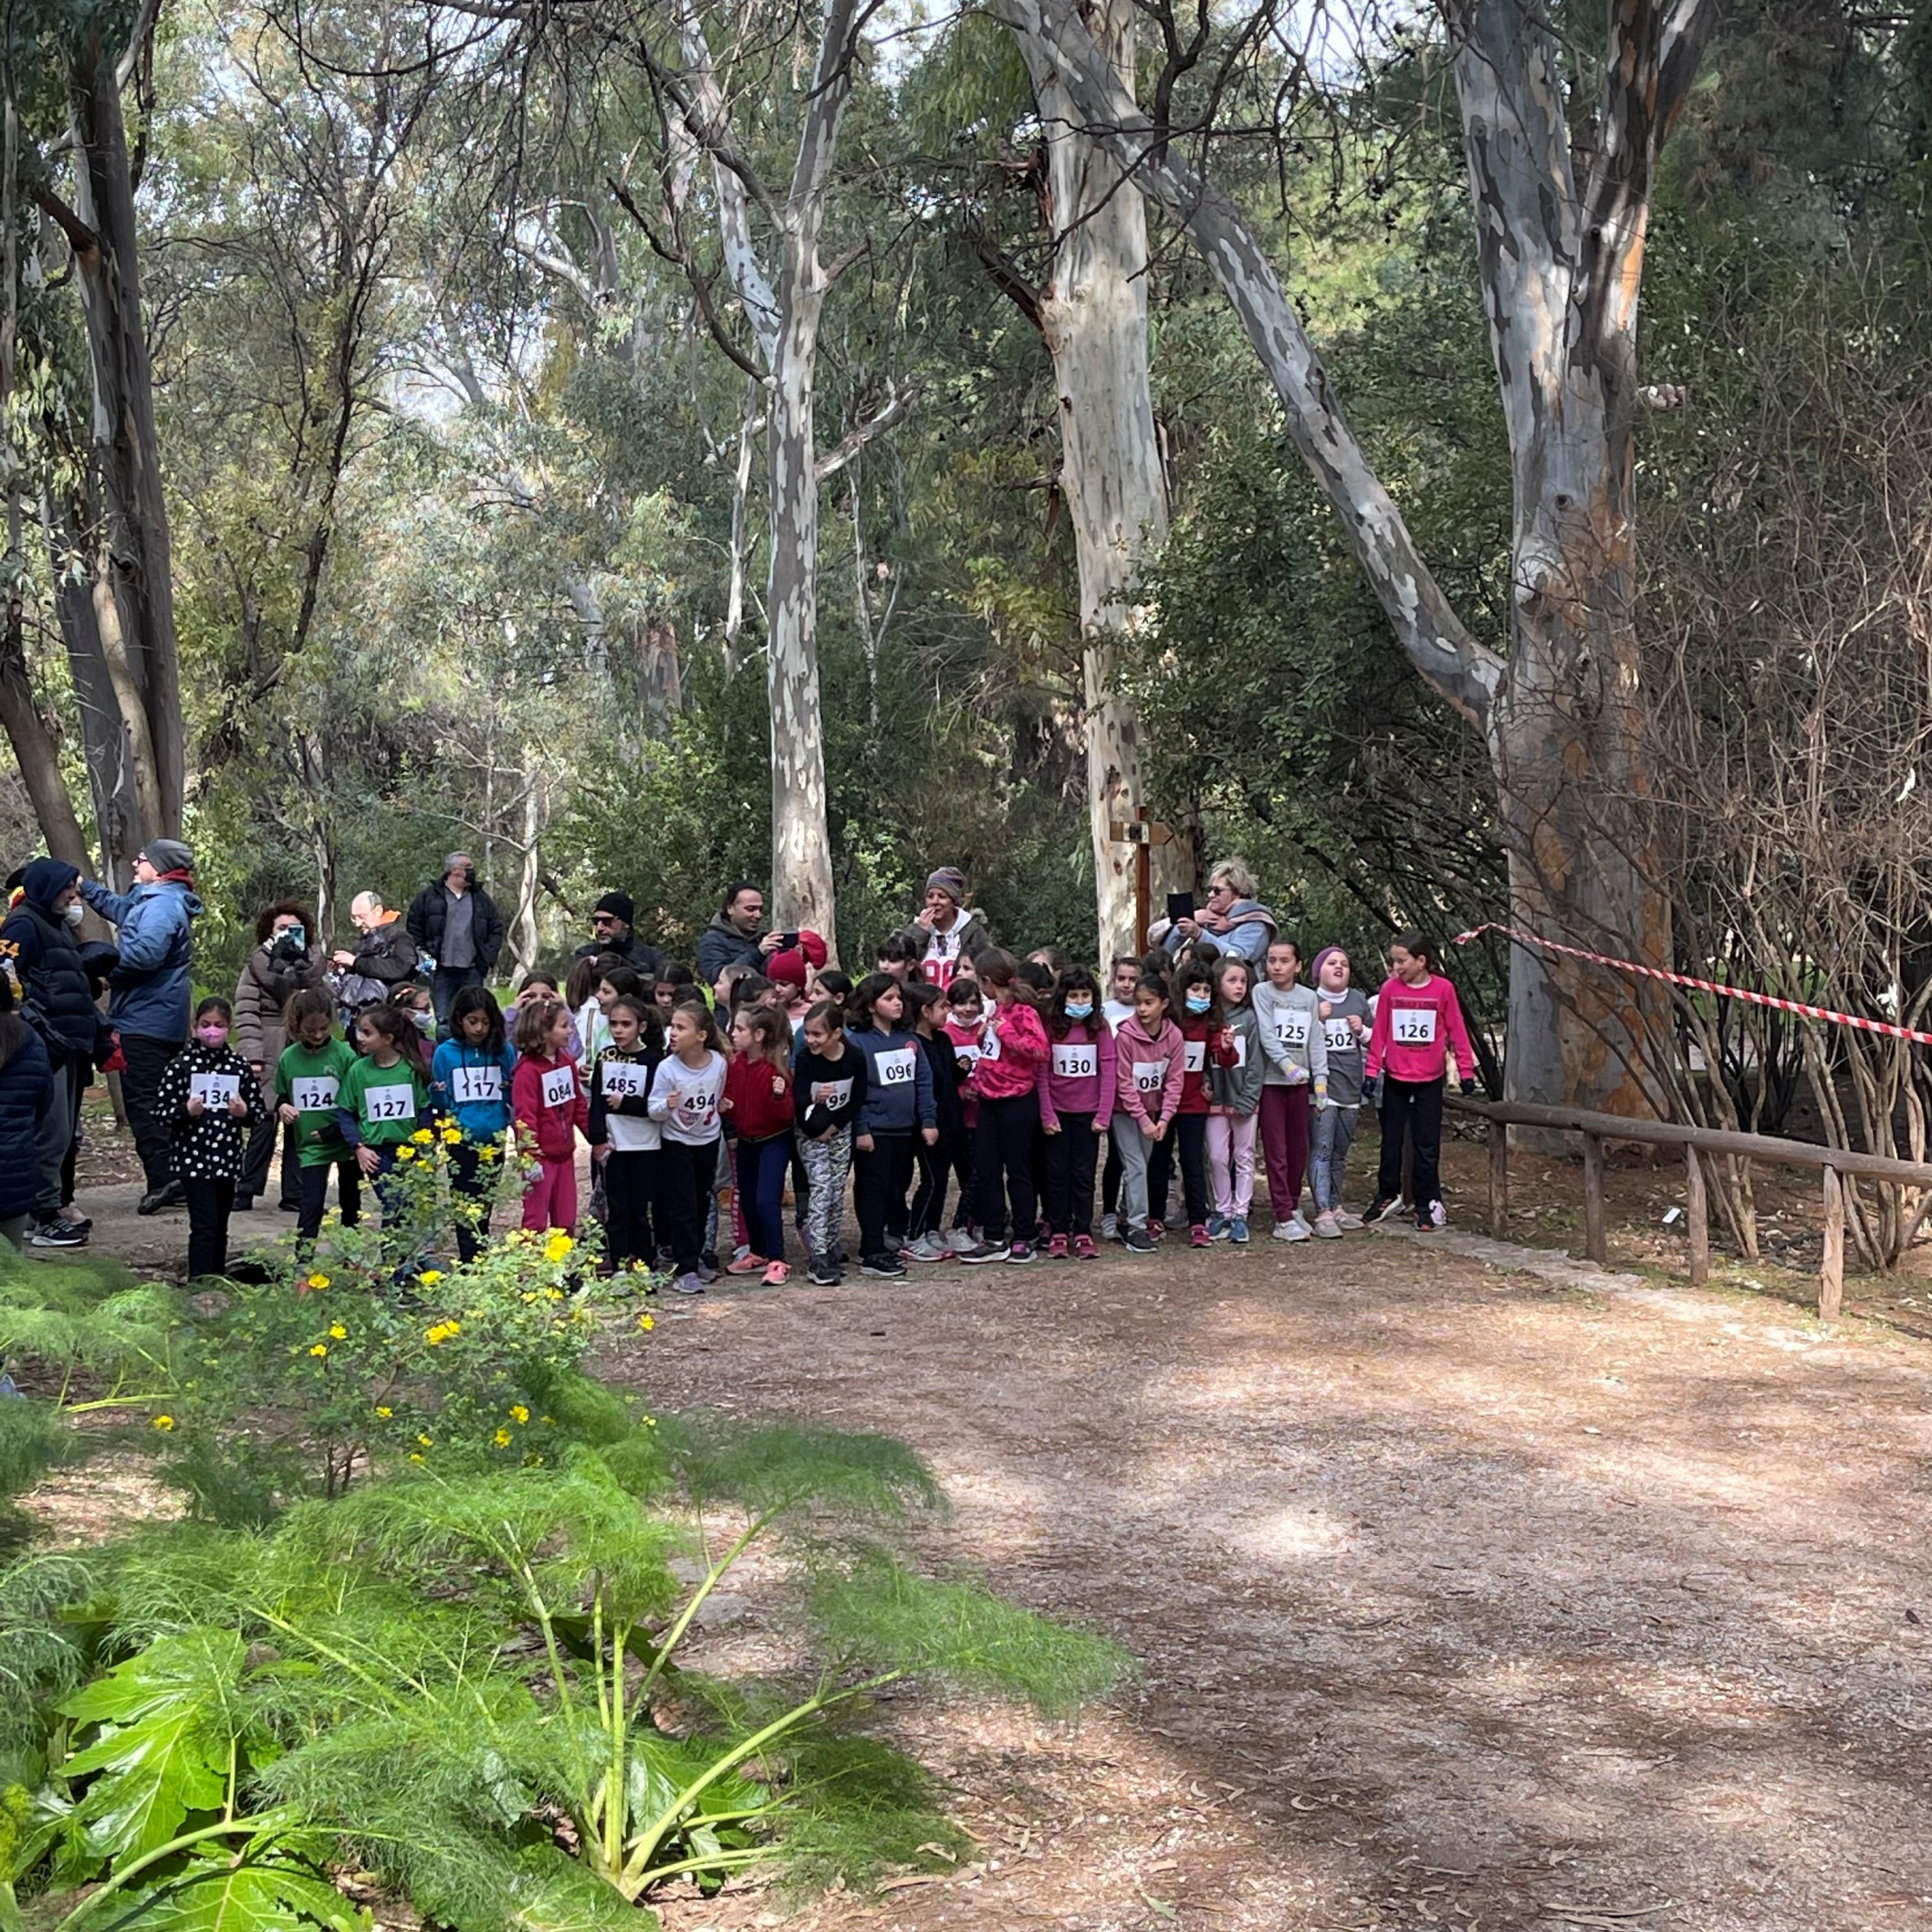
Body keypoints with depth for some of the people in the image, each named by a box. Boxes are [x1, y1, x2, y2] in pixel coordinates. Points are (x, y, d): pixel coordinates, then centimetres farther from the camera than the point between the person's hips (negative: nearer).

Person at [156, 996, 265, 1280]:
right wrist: (186, 1112, -20)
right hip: (193, 1159, -4)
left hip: (228, 1159, 4)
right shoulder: (181, 1064, -2)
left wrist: (244, 1112, -10)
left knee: (220, 1228, 13)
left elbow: (259, 1112, 11)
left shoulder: (240, 1066, 6)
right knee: (204, 1226, -10)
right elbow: (162, 1110, -2)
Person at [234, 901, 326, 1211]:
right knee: (265, 1121, -9)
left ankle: (295, 1194, 7)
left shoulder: (313, 966, 14)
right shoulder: (257, 965, 4)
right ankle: (245, 1191, 0)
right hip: (269, 1056, -3)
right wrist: (251, 1055, -12)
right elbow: (246, 1013, -3)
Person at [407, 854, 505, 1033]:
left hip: (472, 971, 3)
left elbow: (496, 929, 13)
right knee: (444, 1022, -4)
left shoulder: (481, 899, 12)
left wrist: (489, 958, 3)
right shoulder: (429, 897, 3)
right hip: (441, 971, -2)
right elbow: (413, 928, 4)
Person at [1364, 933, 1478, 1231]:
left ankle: (1427, 1204, 11)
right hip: (1395, 1079, 2)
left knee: (1427, 1145, 4)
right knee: (1391, 1142, 11)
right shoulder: (1389, 989, -3)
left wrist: (1466, 1070, 0)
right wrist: (1372, 1070, 0)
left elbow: (1457, 1032, -1)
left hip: (1430, 1080, -2)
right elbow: (1379, 1033, 1)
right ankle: (1388, 1197, 25)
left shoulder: (1443, 989, -6)